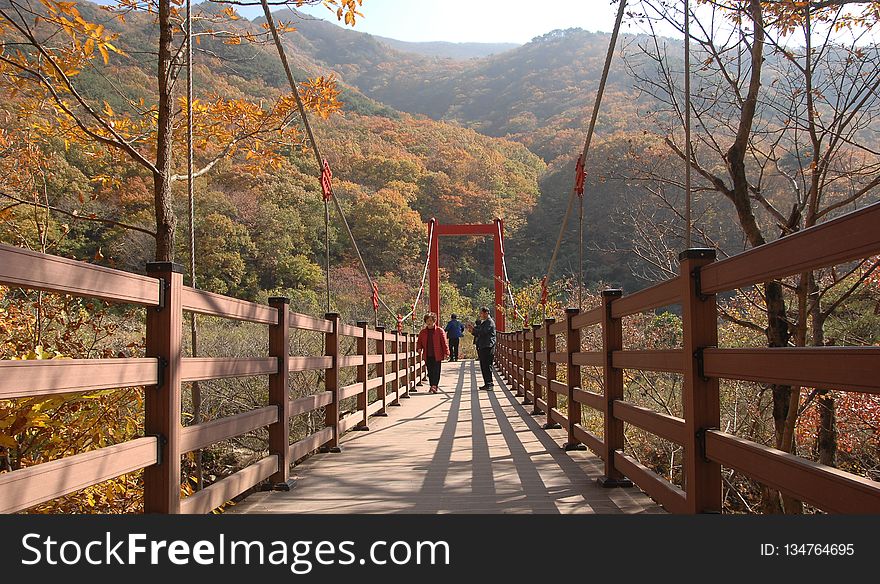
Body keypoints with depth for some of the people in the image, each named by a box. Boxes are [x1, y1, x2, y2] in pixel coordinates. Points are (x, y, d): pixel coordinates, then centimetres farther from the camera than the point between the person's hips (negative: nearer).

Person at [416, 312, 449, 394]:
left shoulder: (440, 331, -1)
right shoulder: (422, 332, 8)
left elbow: (444, 342, -2)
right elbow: (419, 342, 14)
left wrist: (446, 352, -8)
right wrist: (419, 348, -6)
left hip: (437, 356, -3)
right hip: (427, 356, 3)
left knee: (436, 371, -7)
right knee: (430, 372, 8)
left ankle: (434, 385, -11)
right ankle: (433, 386, 18)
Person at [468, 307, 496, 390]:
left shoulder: (490, 322, -9)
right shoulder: (482, 322, 20)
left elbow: (483, 332, -20)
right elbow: (479, 334, 23)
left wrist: (474, 329, -11)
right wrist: (473, 332, 6)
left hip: (488, 347, -10)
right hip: (482, 347, 10)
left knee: (487, 366, -9)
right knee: (483, 366, 10)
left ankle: (490, 384, -6)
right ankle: (487, 384, 15)